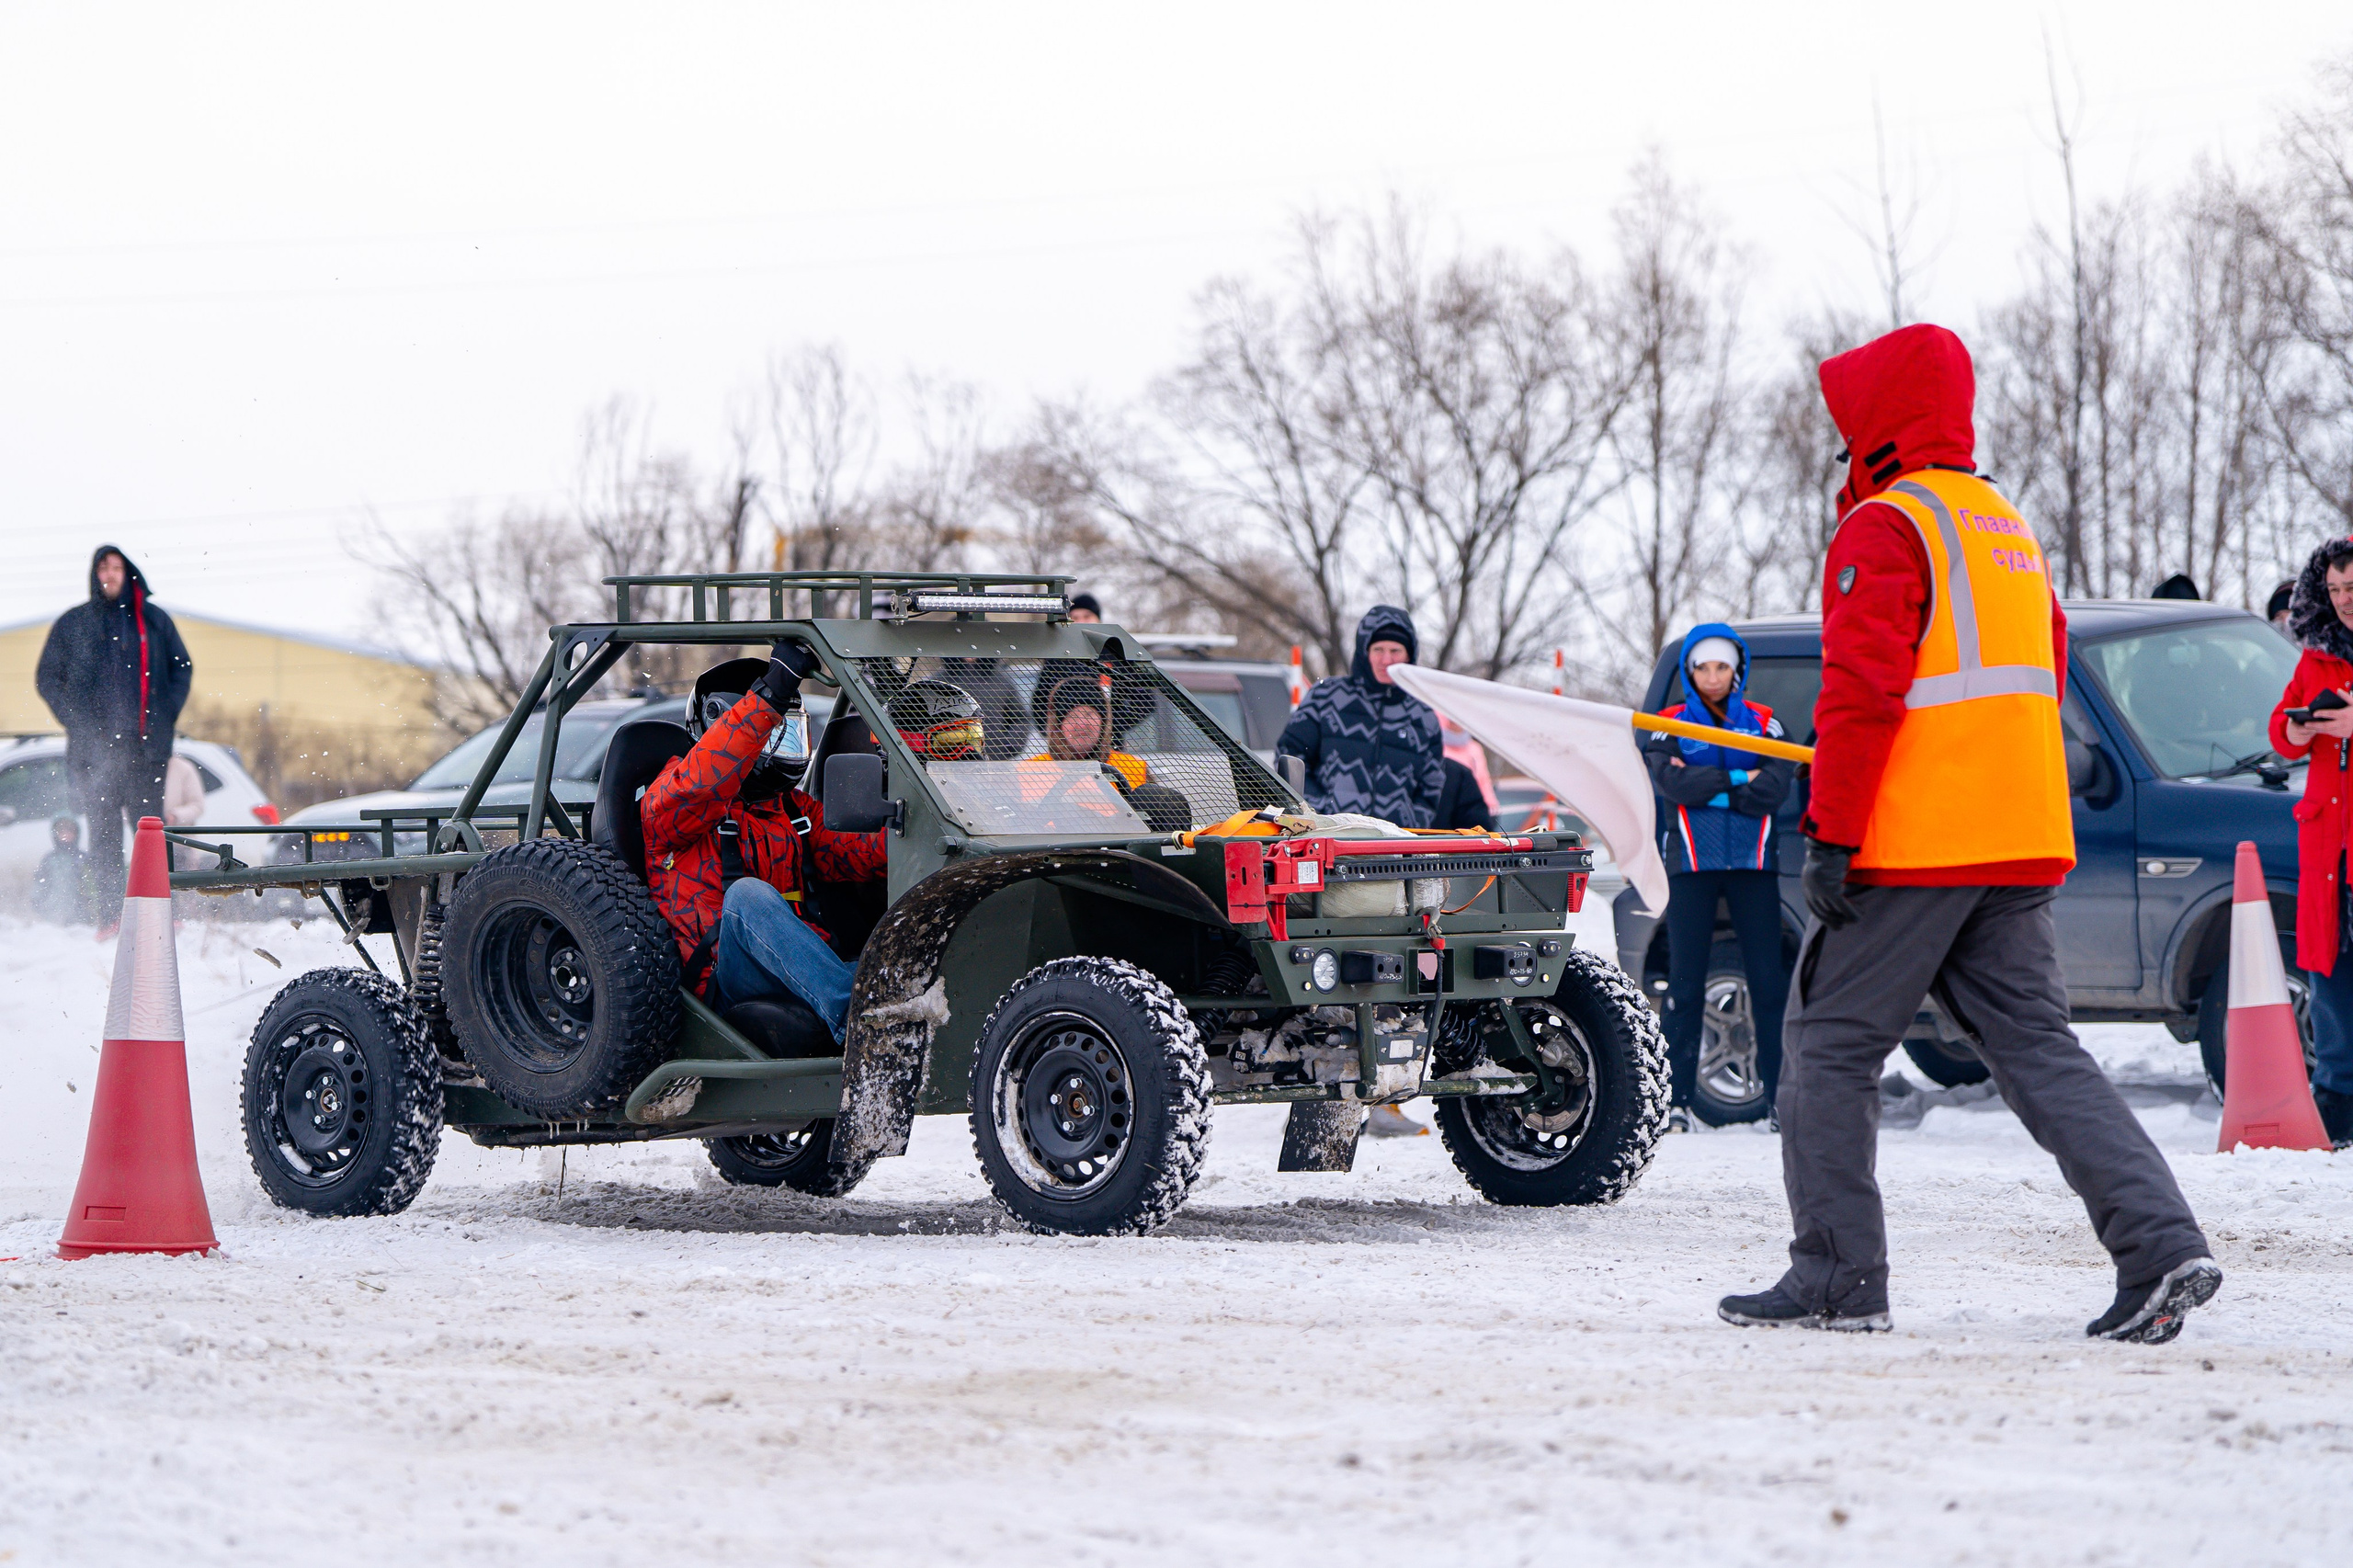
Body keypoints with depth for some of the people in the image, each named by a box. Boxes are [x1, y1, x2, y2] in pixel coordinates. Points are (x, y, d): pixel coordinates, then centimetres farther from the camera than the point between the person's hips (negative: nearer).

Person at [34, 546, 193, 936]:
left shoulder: (154, 620, 11)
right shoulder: (72, 624, 10)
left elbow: (182, 668, 18)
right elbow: (47, 679, 12)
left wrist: (165, 717, 5)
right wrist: (77, 722, 0)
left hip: (146, 743, 0)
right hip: (95, 746, 0)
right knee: (104, 828, -5)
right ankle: (110, 913, -6)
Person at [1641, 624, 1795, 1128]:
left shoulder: (1764, 723, 10)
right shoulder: (1671, 724, 8)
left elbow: (1774, 788, -7)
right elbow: (1672, 783, -11)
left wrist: (1706, 787, -11)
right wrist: (1738, 779, -9)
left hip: (1753, 864, 1)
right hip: (1690, 865, -1)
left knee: (1768, 980, -3)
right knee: (1686, 983, -1)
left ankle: (1781, 1095, -2)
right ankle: (1677, 1098, 1)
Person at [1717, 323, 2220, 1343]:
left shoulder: (1886, 529, -9)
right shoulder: (2010, 530, 19)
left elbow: (1860, 691, -17)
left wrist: (1829, 834, -17)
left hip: (1909, 845, -8)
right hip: (2021, 847, 8)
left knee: (1829, 1048, 3)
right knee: (2037, 1048, 5)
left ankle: (1837, 1278, 3)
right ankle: (2162, 1248, -8)